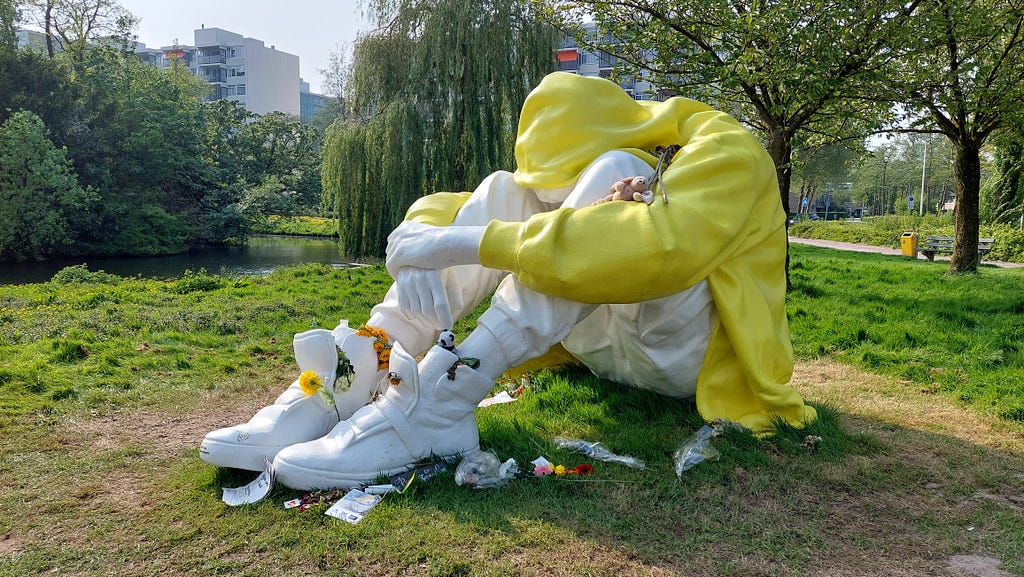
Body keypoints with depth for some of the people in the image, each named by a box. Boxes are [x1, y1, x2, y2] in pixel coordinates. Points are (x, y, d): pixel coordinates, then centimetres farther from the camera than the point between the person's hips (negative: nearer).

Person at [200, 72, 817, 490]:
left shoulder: (726, 150, -15)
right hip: (609, 344, 6)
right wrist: (425, 239, -28)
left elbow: (667, 244, -38)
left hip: (693, 354, -6)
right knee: (504, 195, -10)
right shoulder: (574, 164, 6)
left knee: (617, 177, -29)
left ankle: (437, 406, -38)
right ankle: (356, 382, -26)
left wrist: (469, 243, -40)